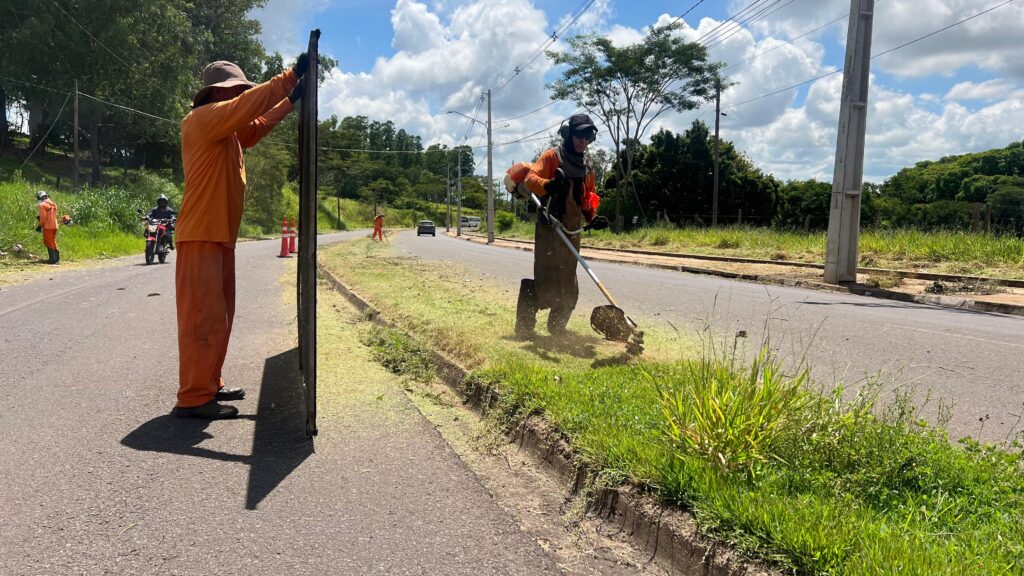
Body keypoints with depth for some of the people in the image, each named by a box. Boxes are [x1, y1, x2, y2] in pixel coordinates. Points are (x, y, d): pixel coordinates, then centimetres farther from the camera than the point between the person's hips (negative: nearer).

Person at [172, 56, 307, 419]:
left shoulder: (227, 130, 19)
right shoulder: (204, 118, -9)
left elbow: (255, 127, 30)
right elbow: (248, 104, -20)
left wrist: (290, 101, 21)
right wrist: (291, 75, -18)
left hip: (220, 236, 10)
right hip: (202, 235, -10)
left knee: (219, 316, 13)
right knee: (204, 316, -11)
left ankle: (209, 386, 21)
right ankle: (193, 398, -7)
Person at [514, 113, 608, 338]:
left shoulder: (587, 167, 16)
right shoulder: (552, 156, -4)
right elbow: (530, 178, -18)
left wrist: (592, 218, 6)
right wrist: (547, 184, -39)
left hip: (573, 232, 7)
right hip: (549, 229, -7)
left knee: (569, 285, 10)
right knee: (546, 281, -10)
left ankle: (557, 327, 24)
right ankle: (524, 326, 2)